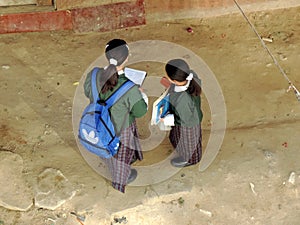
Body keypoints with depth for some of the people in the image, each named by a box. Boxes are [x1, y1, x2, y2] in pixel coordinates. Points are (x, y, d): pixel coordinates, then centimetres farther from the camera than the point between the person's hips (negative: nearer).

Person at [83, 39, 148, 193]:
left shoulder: (93, 76, -25)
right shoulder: (129, 88, -39)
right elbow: (140, 111, -22)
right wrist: (141, 94, -4)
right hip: (120, 128, -4)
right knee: (121, 155, 27)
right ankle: (119, 184, 56)